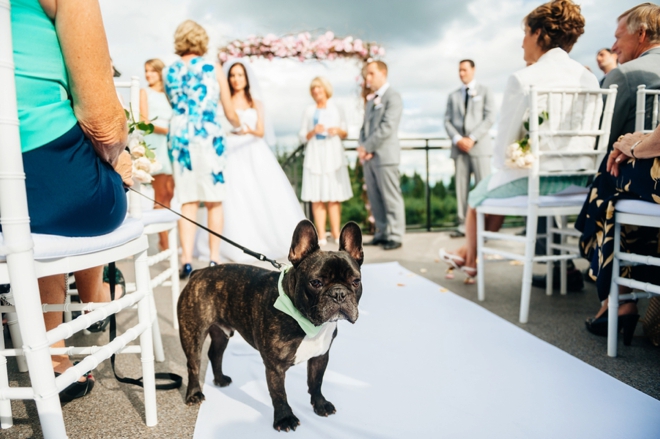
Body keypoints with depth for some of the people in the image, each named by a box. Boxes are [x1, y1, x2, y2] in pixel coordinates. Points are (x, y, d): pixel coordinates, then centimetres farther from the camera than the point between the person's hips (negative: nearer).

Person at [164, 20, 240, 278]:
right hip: (209, 138, -2)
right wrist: (239, 125, 27)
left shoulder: (169, 73, 11)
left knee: (187, 202, 4)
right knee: (214, 202, 6)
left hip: (179, 138, 3)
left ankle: (187, 261, -4)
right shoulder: (214, 70, 2)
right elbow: (230, 114, 5)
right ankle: (214, 259, 8)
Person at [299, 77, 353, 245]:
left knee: (334, 197, -3)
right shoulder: (309, 111, 12)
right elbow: (302, 137, 9)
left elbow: (344, 134, 14)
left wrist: (338, 131, -7)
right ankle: (321, 235, -4)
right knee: (317, 198, -5)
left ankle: (336, 233, 2)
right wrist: (313, 131, -9)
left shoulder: (336, 109, 13)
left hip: (333, 156, 0)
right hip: (315, 157, 0)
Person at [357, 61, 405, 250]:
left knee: (391, 198, -3)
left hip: (385, 156, -7)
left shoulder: (393, 97, -5)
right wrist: (362, 149, -1)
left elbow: (387, 128, -15)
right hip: (369, 157, 8)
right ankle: (382, 233, 17)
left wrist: (367, 147, -13)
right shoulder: (371, 101, 21)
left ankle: (395, 236, 3)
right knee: (375, 199, 8)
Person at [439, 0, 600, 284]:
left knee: (476, 198, 22)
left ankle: (471, 262, 45)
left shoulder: (523, 79, -13)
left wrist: (502, 167, 10)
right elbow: (592, 140, 11)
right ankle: (469, 252, 48)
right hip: (579, 184, 7)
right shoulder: (590, 79, 6)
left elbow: (505, 143, -10)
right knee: (498, 186, 32)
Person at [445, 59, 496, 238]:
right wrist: (457, 139, -8)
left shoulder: (484, 91, 9)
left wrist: (472, 138, -12)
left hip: (479, 145, -3)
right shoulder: (453, 96, 18)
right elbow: (447, 121, 9)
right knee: (461, 186, 0)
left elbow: (490, 118, -2)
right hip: (459, 147, 3)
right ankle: (463, 225, 3)